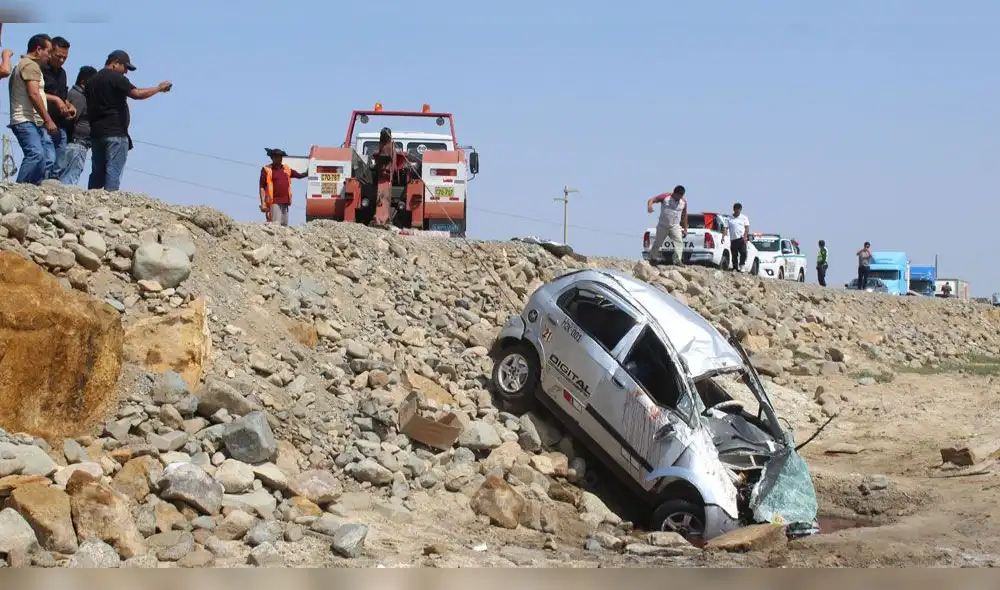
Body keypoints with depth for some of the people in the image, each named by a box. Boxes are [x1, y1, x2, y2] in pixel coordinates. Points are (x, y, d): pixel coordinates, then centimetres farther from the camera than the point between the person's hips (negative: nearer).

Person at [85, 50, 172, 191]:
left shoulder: (92, 80, 20)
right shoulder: (116, 78, -7)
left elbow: (87, 108, 22)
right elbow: (136, 94, -18)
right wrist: (159, 88, -10)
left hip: (96, 132, 8)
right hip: (116, 132, -8)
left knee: (97, 172, 9)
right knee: (113, 172, -11)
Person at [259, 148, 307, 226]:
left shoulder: (286, 169, 17)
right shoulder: (266, 170, 1)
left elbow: (299, 175, 26)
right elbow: (262, 187, -3)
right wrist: (263, 203, -11)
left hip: (285, 202, 6)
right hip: (274, 202, -6)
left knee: (284, 225, 5)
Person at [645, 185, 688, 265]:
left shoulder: (683, 202, 3)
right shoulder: (665, 197, -8)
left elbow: (684, 216, 13)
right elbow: (652, 200, -9)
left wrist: (685, 229, 13)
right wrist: (649, 206, -32)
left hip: (675, 226, 2)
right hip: (663, 225, -2)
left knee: (679, 242, -18)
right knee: (657, 243, 9)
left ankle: (678, 260, -23)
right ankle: (652, 258, 29)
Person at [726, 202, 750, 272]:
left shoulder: (744, 218, 9)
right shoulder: (730, 218, 10)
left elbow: (747, 228, 4)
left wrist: (745, 236, -12)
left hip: (741, 239, -1)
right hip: (733, 239, 1)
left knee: (743, 253, -17)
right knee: (734, 255, 4)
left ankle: (741, 265, -7)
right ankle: (735, 268, 10)